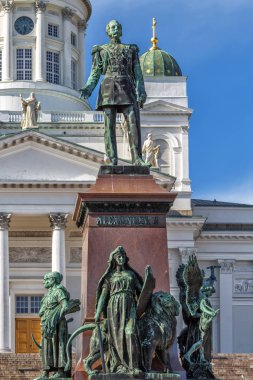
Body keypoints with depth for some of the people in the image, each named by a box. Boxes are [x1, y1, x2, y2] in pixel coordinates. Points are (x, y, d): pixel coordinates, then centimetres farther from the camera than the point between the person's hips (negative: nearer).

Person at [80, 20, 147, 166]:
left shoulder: (131, 50, 18)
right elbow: (95, 74, 10)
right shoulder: (101, 50, 15)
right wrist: (88, 89, -9)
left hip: (127, 88, 1)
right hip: (109, 88, -1)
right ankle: (112, 159, -11)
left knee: (134, 122, -13)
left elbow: (137, 73, 11)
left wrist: (141, 91, -4)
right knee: (110, 124, -8)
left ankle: (137, 158, -17)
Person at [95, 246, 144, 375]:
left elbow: (141, 290, 18)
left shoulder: (131, 274, 18)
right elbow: (103, 295, 6)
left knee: (130, 333, -17)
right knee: (116, 336, -6)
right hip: (115, 307, 0)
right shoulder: (110, 276, 12)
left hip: (129, 307, 0)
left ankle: (134, 367, -26)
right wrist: (98, 312, -5)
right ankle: (118, 366, -5)